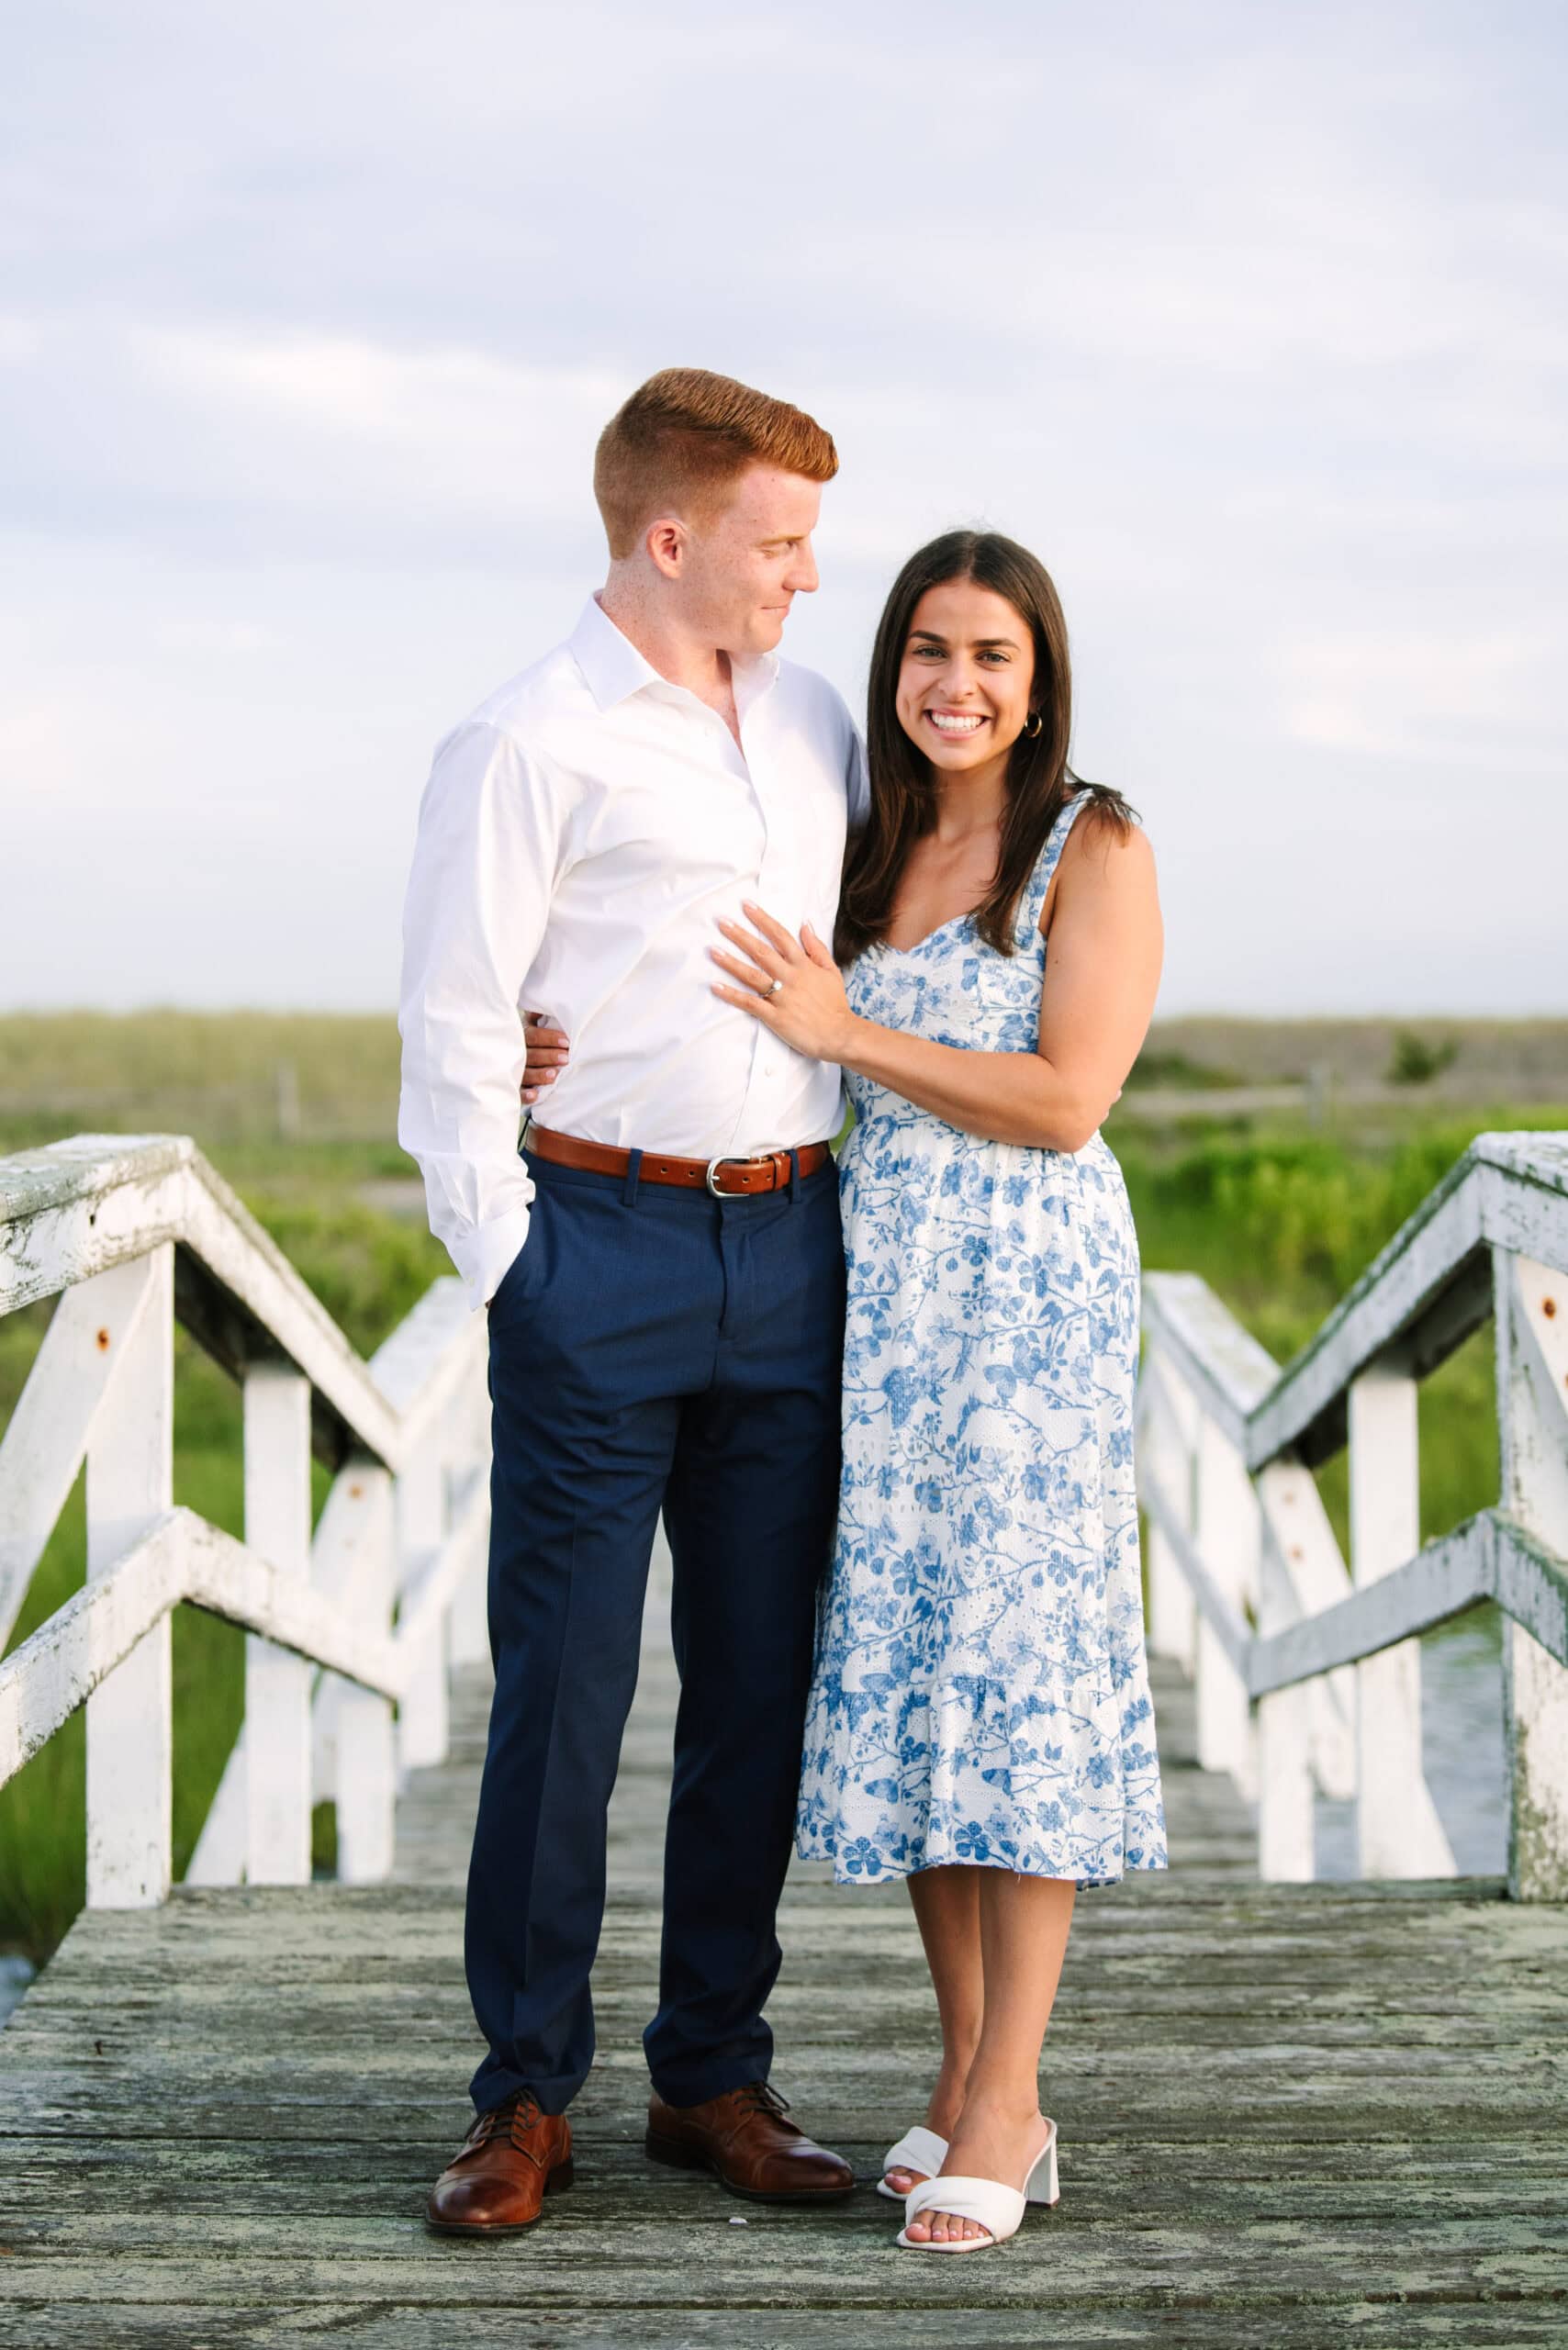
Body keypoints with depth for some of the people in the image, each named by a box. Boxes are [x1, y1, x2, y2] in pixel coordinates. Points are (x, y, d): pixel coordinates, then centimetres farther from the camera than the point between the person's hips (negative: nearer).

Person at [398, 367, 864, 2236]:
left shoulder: (813, 719, 14)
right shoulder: (526, 745, -5)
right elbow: (454, 1028, -6)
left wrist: (860, 1210, 11)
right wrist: (506, 1271, -9)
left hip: (789, 1243, 6)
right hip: (606, 1246, -5)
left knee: (760, 1681, 9)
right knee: (563, 1686, -2)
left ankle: (714, 2076, 20)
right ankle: (526, 2096, 10)